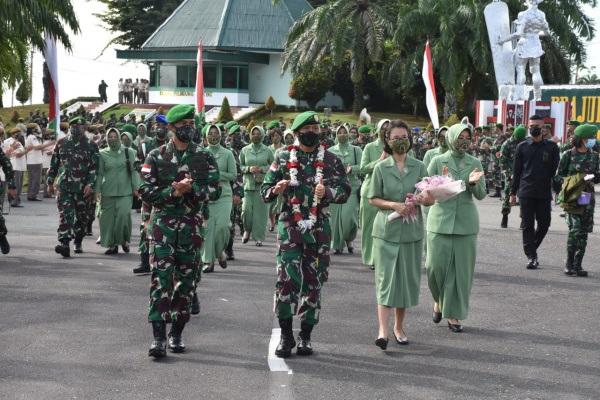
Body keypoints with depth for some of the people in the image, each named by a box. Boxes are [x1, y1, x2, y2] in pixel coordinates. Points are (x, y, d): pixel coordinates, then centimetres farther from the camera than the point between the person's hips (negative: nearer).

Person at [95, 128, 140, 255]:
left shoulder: (128, 152, 7)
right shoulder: (102, 154, 7)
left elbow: (134, 171, 7)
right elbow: (99, 174, 8)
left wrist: (135, 187, 0)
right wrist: (97, 190, 2)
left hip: (125, 192, -1)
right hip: (108, 192, 1)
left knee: (124, 214, -14)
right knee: (108, 217, -1)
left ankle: (125, 240, 7)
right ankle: (112, 245, 9)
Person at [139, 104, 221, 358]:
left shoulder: (204, 158, 7)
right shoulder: (157, 157, 3)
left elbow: (215, 190, 0)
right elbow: (145, 190, -3)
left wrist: (191, 189, -17)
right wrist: (173, 191, -17)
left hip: (192, 225, 2)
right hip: (163, 223, -2)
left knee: (186, 280, 6)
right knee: (161, 278, -9)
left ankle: (176, 333, 18)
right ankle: (159, 336, -10)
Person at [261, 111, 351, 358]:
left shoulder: (331, 160, 6)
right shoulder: (283, 159, 5)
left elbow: (345, 190, 4)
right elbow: (264, 191, 8)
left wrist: (327, 192, -17)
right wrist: (276, 190, -15)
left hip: (319, 229, 1)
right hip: (290, 227, -1)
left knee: (313, 281, 5)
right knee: (287, 278, -10)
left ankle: (305, 337, 16)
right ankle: (286, 335, 2)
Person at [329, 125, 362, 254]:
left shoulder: (356, 150, 6)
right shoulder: (330, 151, 10)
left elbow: (362, 167, -3)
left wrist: (351, 169, -19)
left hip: (352, 187, -1)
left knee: (349, 216, -13)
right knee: (335, 216, 0)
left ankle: (350, 239, 15)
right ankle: (337, 245, 12)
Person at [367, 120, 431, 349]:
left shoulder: (419, 167, 5)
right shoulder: (381, 168, 1)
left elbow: (432, 199, 8)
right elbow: (372, 199, 2)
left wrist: (420, 200, -15)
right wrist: (394, 205, -14)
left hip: (411, 231, 2)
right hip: (386, 230, -2)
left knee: (407, 278, 8)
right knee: (386, 278, -9)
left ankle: (399, 327, 21)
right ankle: (383, 330, -15)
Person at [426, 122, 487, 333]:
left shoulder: (475, 163, 7)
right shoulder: (438, 161, 2)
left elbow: (481, 195, 3)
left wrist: (473, 183, -18)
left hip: (465, 222, 1)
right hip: (440, 220, -1)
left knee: (461, 268, 1)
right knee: (436, 265, -4)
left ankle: (454, 314, 13)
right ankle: (438, 300, 25)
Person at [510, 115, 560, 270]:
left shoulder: (551, 147, 4)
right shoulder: (522, 147, 5)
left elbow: (556, 171, 5)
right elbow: (517, 171, 7)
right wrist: (513, 193, 5)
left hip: (544, 193, 1)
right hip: (526, 193, 0)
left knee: (544, 224, 4)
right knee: (528, 225, -1)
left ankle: (531, 249, 26)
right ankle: (532, 256, 3)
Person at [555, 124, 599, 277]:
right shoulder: (568, 155, -1)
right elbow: (559, 175, 2)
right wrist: (570, 182, -13)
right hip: (573, 197, -4)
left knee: (584, 231, 3)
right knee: (575, 228, -14)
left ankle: (578, 265, 10)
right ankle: (569, 263, -2)